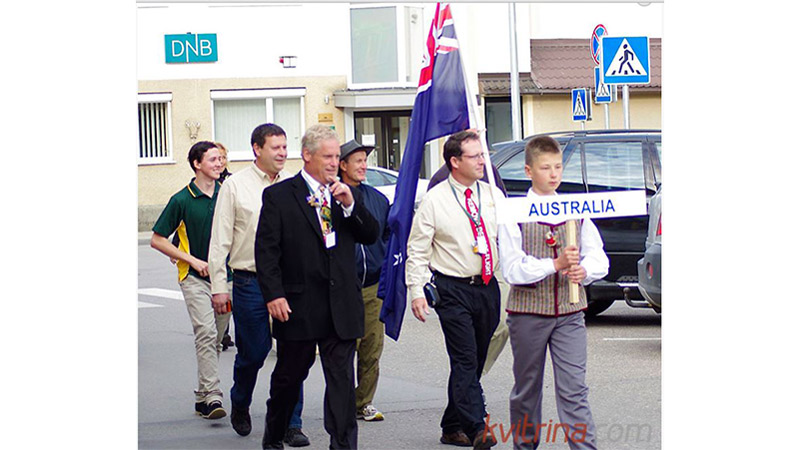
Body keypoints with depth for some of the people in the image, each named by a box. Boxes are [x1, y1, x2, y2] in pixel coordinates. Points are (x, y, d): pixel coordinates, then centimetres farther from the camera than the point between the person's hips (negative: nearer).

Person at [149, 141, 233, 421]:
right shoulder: (182, 200, -5)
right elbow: (157, 240, -2)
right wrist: (192, 260, -9)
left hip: (225, 276, 5)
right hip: (195, 278, -4)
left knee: (215, 337, 9)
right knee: (206, 332, -19)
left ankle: (203, 397, 19)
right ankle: (211, 395, -24)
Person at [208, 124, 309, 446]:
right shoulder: (235, 185, 0)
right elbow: (220, 239, 1)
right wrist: (218, 286, -2)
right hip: (250, 283, -2)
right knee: (252, 353, 5)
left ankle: (292, 424, 6)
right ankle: (240, 407, 33)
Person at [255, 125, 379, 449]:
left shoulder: (346, 194, 11)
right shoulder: (279, 196, -1)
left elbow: (371, 236, 5)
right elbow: (266, 250, -5)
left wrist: (350, 204, -10)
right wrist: (273, 295, -14)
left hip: (341, 306, 3)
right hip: (298, 305, -2)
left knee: (342, 379, -1)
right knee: (289, 375, 12)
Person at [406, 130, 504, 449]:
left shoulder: (493, 195, 8)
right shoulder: (434, 200, -4)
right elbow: (417, 251, -3)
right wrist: (416, 291, -11)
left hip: (487, 287, 5)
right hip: (453, 289, -5)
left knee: (475, 361, 10)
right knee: (465, 360, -13)